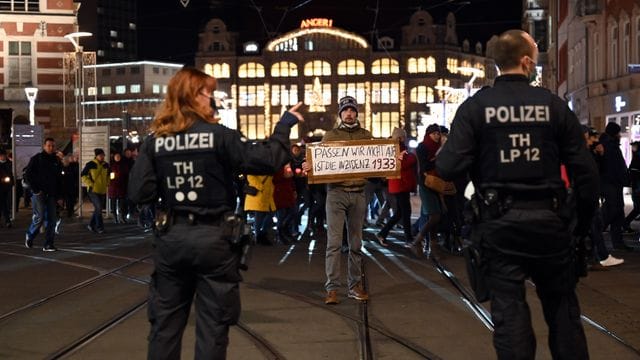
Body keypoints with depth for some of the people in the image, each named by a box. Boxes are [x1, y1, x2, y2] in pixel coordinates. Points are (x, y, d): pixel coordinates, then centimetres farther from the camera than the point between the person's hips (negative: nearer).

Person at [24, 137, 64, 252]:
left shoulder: (57, 161, 14)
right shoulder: (36, 159, 0)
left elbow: (59, 181, 18)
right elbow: (28, 175, -3)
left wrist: (59, 196, 10)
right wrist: (36, 190, -10)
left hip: (51, 195, 5)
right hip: (39, 194, -5)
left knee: (51, 219, -2)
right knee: (39, 217, -12)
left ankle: (48, 244, 2)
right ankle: (29, 235, 14)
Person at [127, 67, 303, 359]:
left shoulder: (155, 141, 1)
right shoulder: (219, 135, -9)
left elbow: (138, 193, -3)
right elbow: (267, 160, -13)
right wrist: (284, 126, 0)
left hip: (171, 236, 4)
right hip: (212, 237, -3)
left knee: (165, 323, 13)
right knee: (212, 324, 6)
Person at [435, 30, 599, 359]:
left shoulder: (475, 107, -5)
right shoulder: (554, 105, -1)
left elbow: (449, 168, -13)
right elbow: (585, 171, -2)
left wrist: (441, 156, 10)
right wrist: (584, 220, 10)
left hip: (499, 223, -1)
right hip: (549, 220, 1)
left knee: (509, 311, 4)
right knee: (562, 307, 14)